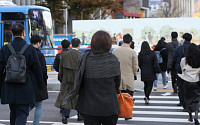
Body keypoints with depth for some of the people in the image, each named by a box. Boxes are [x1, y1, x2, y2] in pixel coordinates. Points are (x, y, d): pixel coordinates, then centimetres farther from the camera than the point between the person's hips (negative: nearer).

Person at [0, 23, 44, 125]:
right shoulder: (30, 49, -7)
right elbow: (37, 69, -4)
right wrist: (41, 86, 7)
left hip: (9, 88, 3)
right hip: (25, 89, -3)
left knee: (13, 113, 18)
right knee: (22, 113, -3)